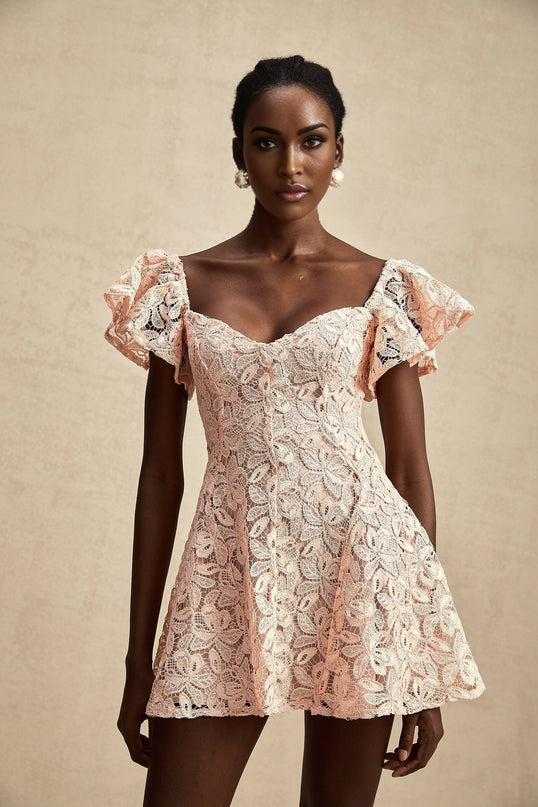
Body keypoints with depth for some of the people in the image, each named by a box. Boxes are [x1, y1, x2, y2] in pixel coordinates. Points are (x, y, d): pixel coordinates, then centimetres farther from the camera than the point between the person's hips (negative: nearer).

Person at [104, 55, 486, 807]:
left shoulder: (383, 287, 3)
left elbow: (412, 470, 3)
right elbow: (161, 474, 6)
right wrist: (139, 656, 5)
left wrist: (428, 661, 1)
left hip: (359, 567, 0)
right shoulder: (182, 285, 6)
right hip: (233, 573, 1)